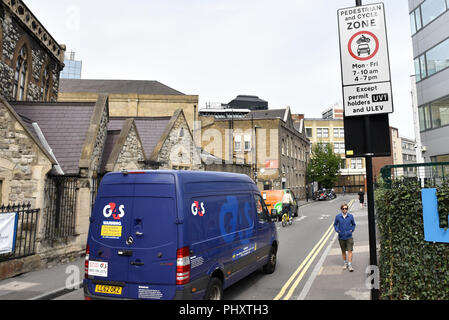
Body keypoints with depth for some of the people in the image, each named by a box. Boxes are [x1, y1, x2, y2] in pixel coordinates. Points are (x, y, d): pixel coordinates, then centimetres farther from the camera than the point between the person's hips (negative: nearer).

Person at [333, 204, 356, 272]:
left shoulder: (350, 216, -2)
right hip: (341, 237, 1)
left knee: (350, 251, -8)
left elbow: (353, 224, 12)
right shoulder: (338, 216, -3)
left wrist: (352, 230, -4)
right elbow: (335, 224, 9)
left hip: (349, 236, -1)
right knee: (343, 251, 13)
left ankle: (350, 265, -3)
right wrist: (337, 230, -7)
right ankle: (345, 263, 29)